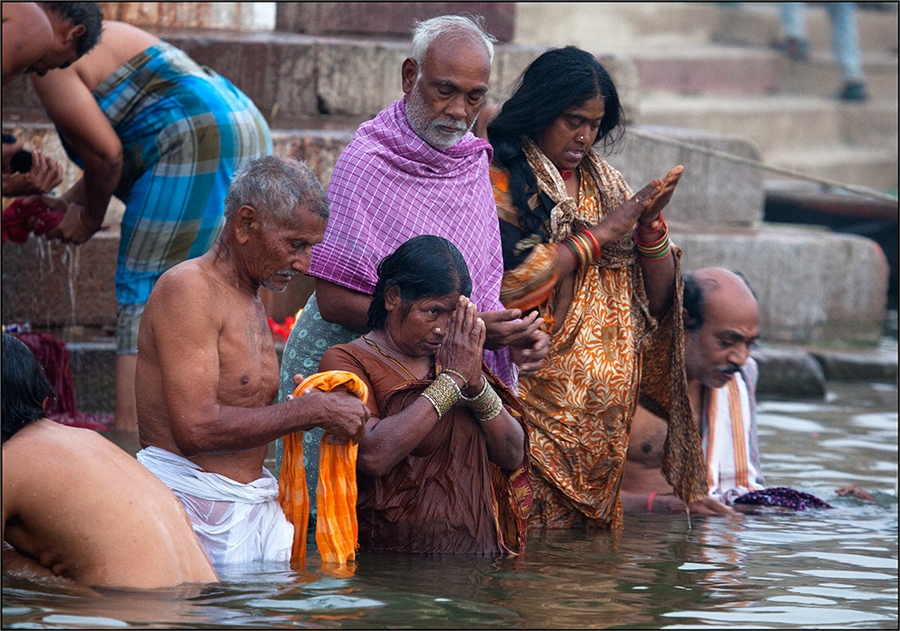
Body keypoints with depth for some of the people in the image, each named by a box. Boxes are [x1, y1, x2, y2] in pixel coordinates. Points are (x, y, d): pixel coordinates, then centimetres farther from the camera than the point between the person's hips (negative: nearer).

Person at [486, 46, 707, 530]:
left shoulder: (606, 184, 17)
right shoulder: (499, 182, -2)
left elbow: (659, 298, 15)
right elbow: (513, 278, -18)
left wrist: (650, 224, -4)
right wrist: (603, 231, -10)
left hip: (606, 411, 6)